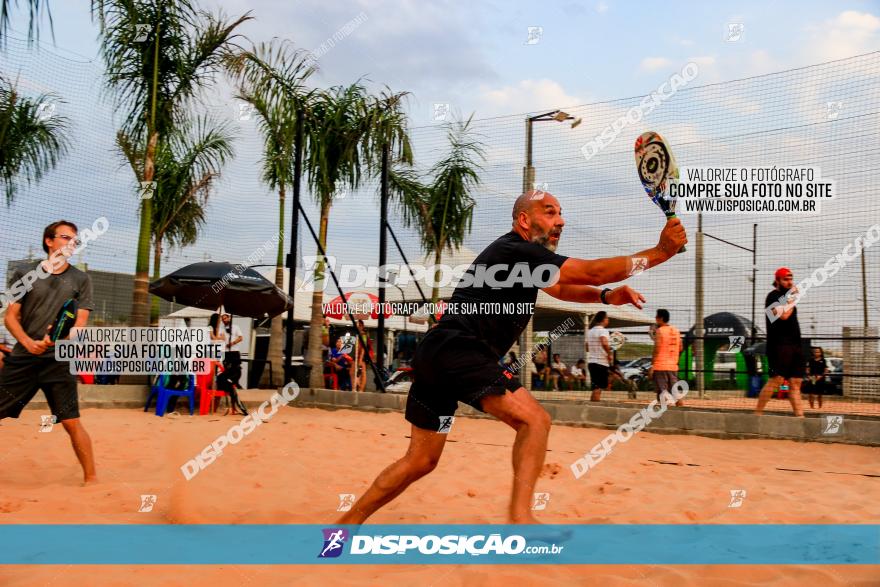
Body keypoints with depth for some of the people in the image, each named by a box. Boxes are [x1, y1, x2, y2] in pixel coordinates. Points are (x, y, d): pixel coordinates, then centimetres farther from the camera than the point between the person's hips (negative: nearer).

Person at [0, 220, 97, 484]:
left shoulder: (80, 279, 8)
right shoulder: (24, 273, 9)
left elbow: (80, 323, 2)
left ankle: (91, 479, 3)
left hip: (59, 360, -2)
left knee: (71, 421, -7)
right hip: (22, 356, 2)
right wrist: (28, 342, -12)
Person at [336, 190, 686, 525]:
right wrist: (660, 251, -9)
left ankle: (347, 523, 21)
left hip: (434, 358, 10)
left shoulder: (521, 257, 22)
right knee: (534, 420, -14)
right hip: (459, 353, -10)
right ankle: (520, 517, -20)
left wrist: (606, 296, 15)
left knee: (421, 461, 14)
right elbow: (592, 271, -13)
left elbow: (559, 289, 33)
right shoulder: (518, 250, -8)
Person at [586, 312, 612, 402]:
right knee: (598, 387, -5)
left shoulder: (590, 331, 15)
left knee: (595, 387, 14)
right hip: (601, 362, -8)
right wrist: (609, 354, -17)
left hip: (591, 362, 8)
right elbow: (604, 343, -30)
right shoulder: (602, 330, -11)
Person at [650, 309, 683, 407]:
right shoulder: (676, 331, 11)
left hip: (660, 366, -6)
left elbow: (656, 350, -14)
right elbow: (680, 348, 13)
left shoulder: (659, 331, -9)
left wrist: (652, 365, -11)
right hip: (673, 366, 6)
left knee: (662, 392, -3)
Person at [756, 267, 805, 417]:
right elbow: (783, 315, -20)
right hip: (779, 344, -9)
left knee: (795, 382, 3)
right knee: (777, 379, -16)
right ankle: (757, 413, -14)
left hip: (795, 344, 9)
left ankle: (800, 416, 0)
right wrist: (793, 297, -10)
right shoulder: (773, 296, -4)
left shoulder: (788, 298, 22)